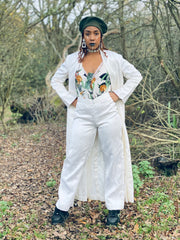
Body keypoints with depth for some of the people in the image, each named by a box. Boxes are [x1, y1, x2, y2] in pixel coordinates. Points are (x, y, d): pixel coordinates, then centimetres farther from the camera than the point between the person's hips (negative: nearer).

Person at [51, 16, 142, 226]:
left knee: (113, 159, 5)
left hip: (109, 115, -1)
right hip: (83, 117, 1)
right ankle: (63, 206, 16)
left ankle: (114, 208, 18)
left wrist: (119, 95, -3)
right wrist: (70, 99, 3)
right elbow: (56, 80, 14)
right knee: (74, 159, 4)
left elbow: (135, 76, 7)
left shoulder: (113, 59, 0)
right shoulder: (72, 60, 4)